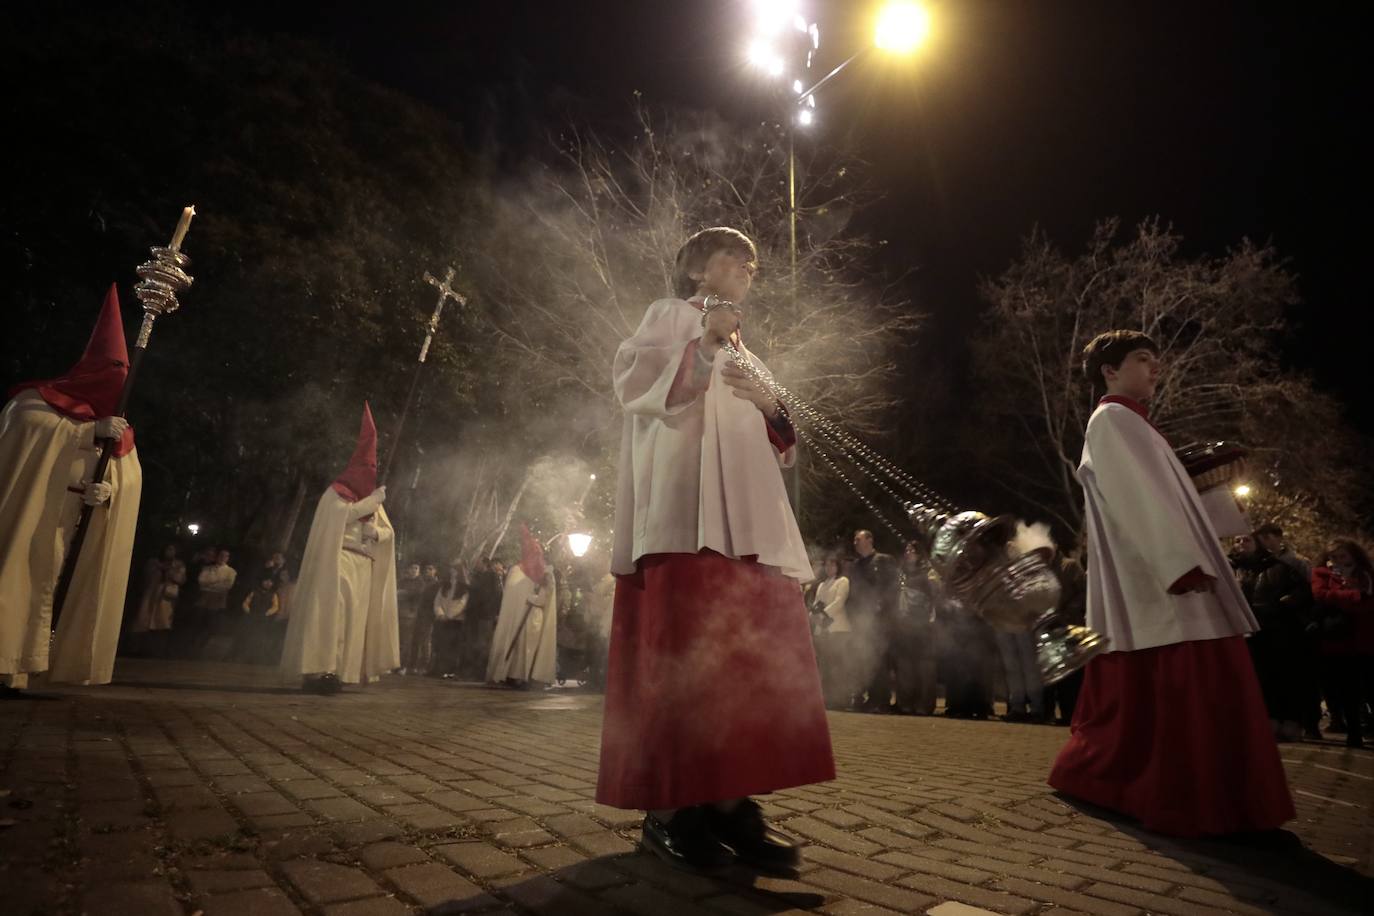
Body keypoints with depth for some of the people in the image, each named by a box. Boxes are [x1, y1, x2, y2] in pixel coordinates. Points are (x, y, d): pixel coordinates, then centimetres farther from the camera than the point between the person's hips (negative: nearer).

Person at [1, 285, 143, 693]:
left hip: (66, 526, 3)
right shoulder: (41, 399, 7)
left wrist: (109, 488, -16)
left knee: (43, 581, 0)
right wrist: (90, 431, -19)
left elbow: (130, 474, 7)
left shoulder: (117, 423, 14)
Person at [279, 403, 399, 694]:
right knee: (331, 613, -19)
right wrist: (373, 500, -13)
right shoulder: (336, 492, 3)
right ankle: (317, 671, -23)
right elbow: (343, 514, -19)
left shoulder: (370, 499, 22)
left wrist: (375, 531, -5)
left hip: (363, 566, 7)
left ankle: (336, 672, 2)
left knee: (352, 617, 1)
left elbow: (389, 533, 17)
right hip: (338, 562, -7)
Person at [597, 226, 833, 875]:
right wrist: (703, 346, -16)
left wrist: (770, 408, 3)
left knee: (751, 659, 0)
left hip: (748, 518, 7)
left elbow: (777, 449, 25)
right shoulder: (668, 316, 13)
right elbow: (632, 380, -5)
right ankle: (668, 808, -6)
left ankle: (732, 801, 5)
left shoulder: (746, 356, 30)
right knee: (682, 653, -13)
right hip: (684, 514, -7)